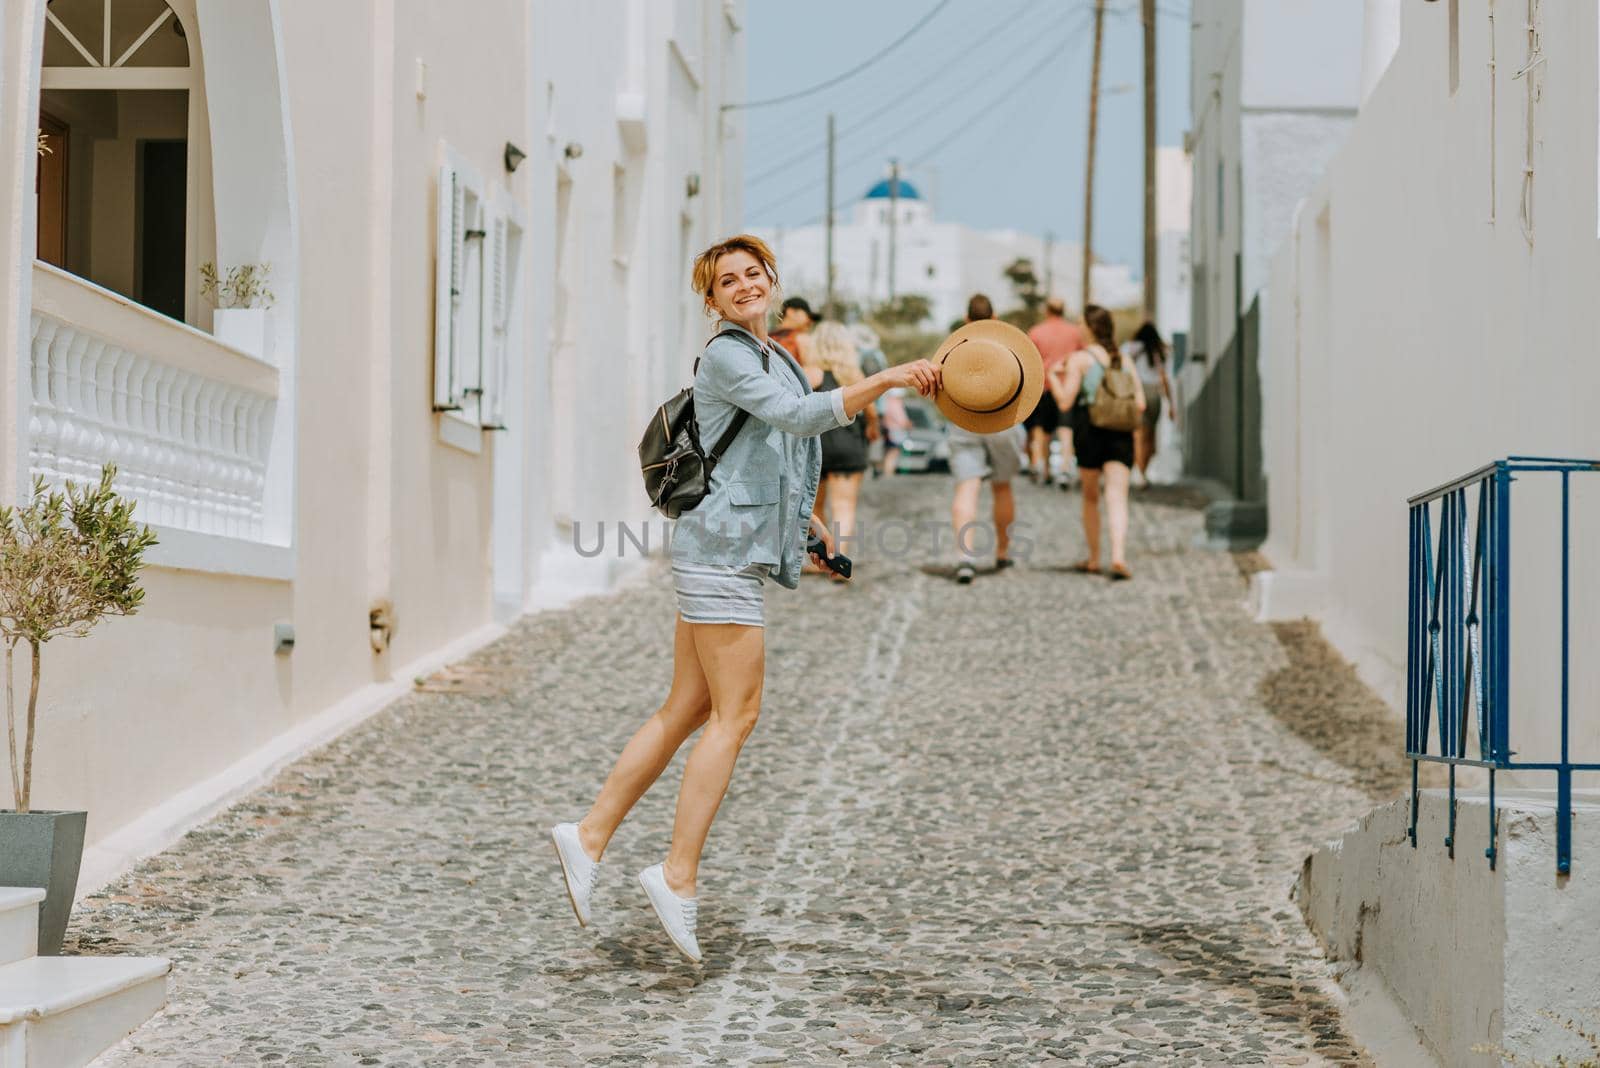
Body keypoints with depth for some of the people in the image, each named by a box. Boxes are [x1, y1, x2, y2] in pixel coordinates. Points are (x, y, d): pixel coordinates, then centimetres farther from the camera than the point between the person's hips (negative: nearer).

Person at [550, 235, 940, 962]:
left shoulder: (773, 356, 19)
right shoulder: (726, 357, -10)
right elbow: (800, 416, -26)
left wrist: (810, 526, 25)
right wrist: (886, 380, -32)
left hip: (738, 554, 9)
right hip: (720, 550, -9)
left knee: (686, 712, 10)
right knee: (736, 714, -10)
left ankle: (589, 836, 14)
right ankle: (678, 875, -9)